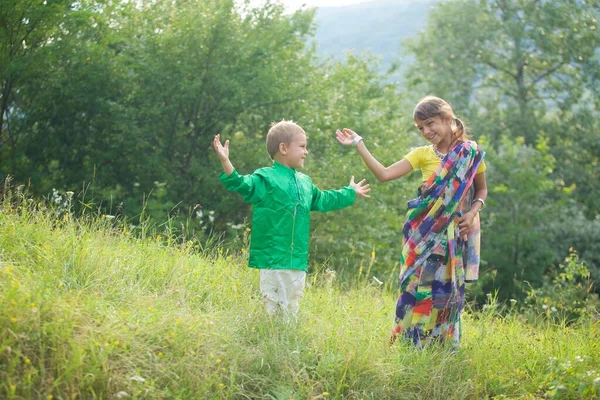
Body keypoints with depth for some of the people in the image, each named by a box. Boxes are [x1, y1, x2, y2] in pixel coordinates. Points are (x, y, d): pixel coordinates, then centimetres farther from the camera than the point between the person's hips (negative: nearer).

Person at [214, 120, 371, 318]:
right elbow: (241, 184, -22)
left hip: (298, 261, 7)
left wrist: (350, 193, 45)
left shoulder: (304, 182, 17)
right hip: (272, 259, -7)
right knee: (271, 307, -6)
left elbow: (323, 200, 33)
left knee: (291, 309, 12)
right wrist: (225, 162, -38)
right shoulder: (265, 178, -7)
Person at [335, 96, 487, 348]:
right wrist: (359, 145, -8)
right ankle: (411, 344, 3)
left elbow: (482, 190, 11)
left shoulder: (471, 153, 1)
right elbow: (384, 174, -4)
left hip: (454, 235, -1)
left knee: (447, 290, 2)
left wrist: (472, 213, -8)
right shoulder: (423, 154, 5)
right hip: (424, 234, 1)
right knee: (418, 287, -3)